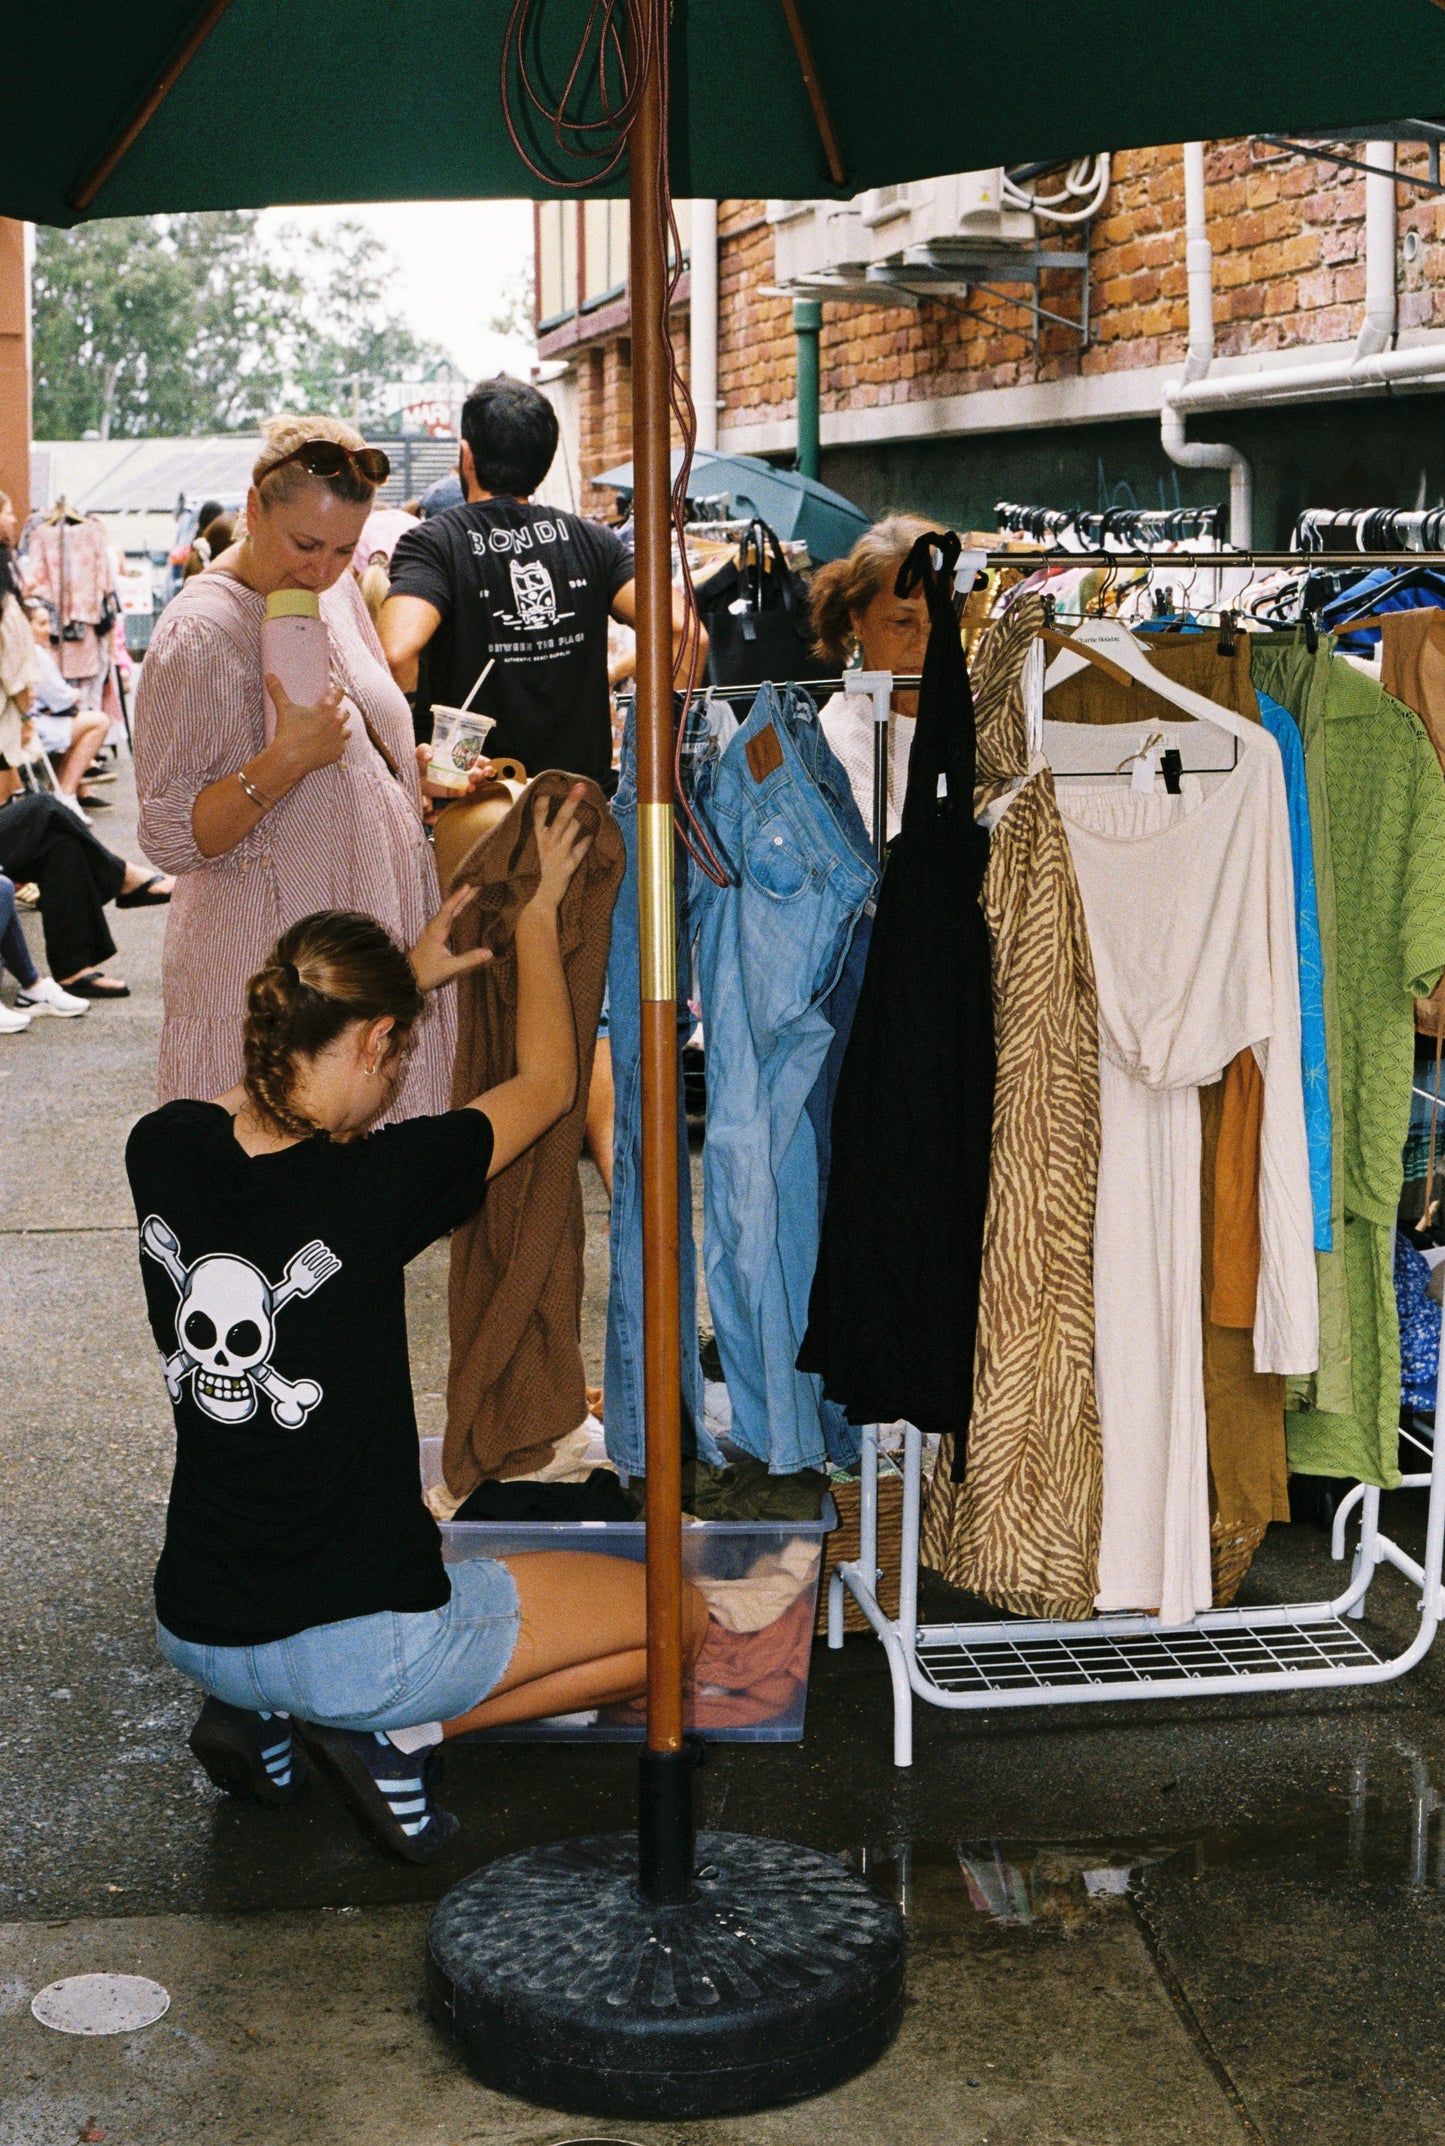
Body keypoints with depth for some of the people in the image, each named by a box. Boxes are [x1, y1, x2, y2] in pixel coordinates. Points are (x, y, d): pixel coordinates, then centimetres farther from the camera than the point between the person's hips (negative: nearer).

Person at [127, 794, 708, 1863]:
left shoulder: (164, 1152, -6)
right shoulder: (371, 1187, -21)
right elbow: (546, 1083, -2)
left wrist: (401, 975, 24)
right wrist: (538, 909, 11)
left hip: (195, 1631, 7)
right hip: (357, 1645, -6)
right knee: (676, 1617, 10)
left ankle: (259, 1712, 17)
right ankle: (402, 1732, -1)